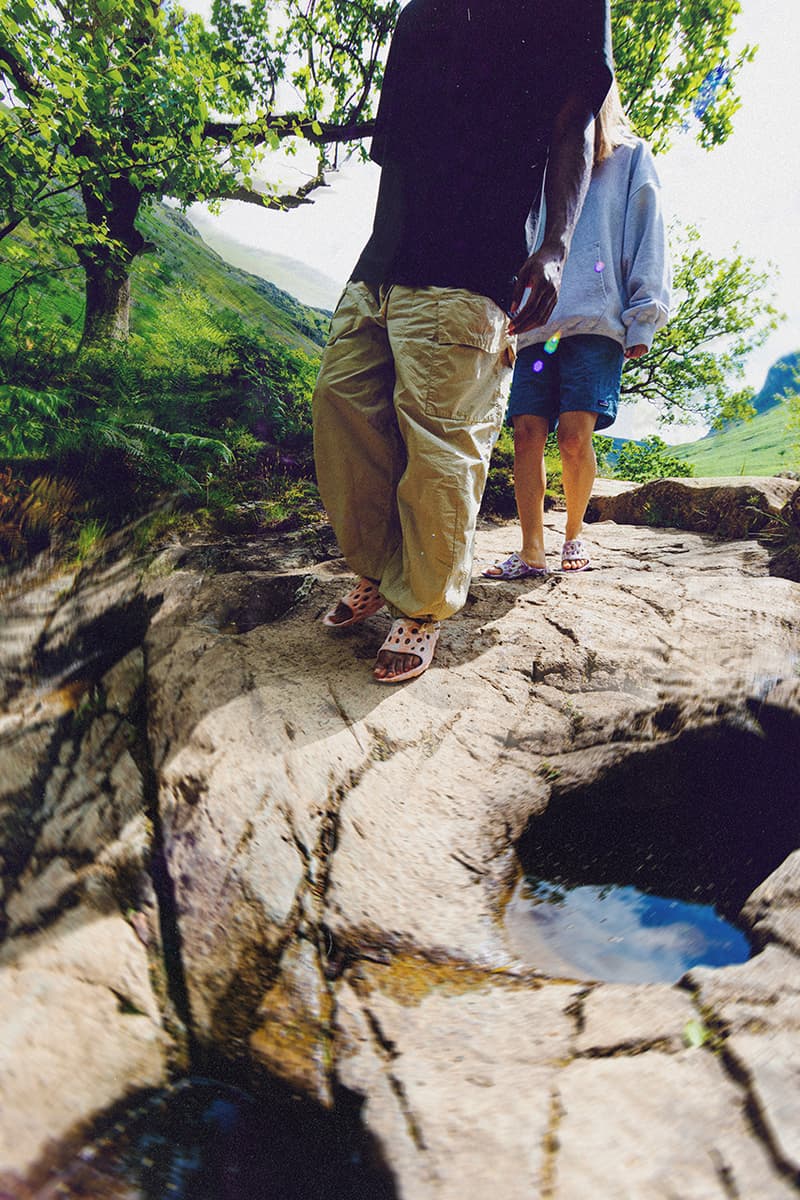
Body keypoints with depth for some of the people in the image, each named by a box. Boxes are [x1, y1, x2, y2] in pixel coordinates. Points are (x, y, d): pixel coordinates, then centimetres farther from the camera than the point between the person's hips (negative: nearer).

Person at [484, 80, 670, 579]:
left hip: (597, 319, -3)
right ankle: (532, 551, -7)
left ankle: (574, 534, 5)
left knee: (574, 435, -16)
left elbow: (648, 237, 7)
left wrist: (642, 319, -6)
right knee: (528, 433, -10)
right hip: (537, 323, 4)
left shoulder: (630, 156, 16)